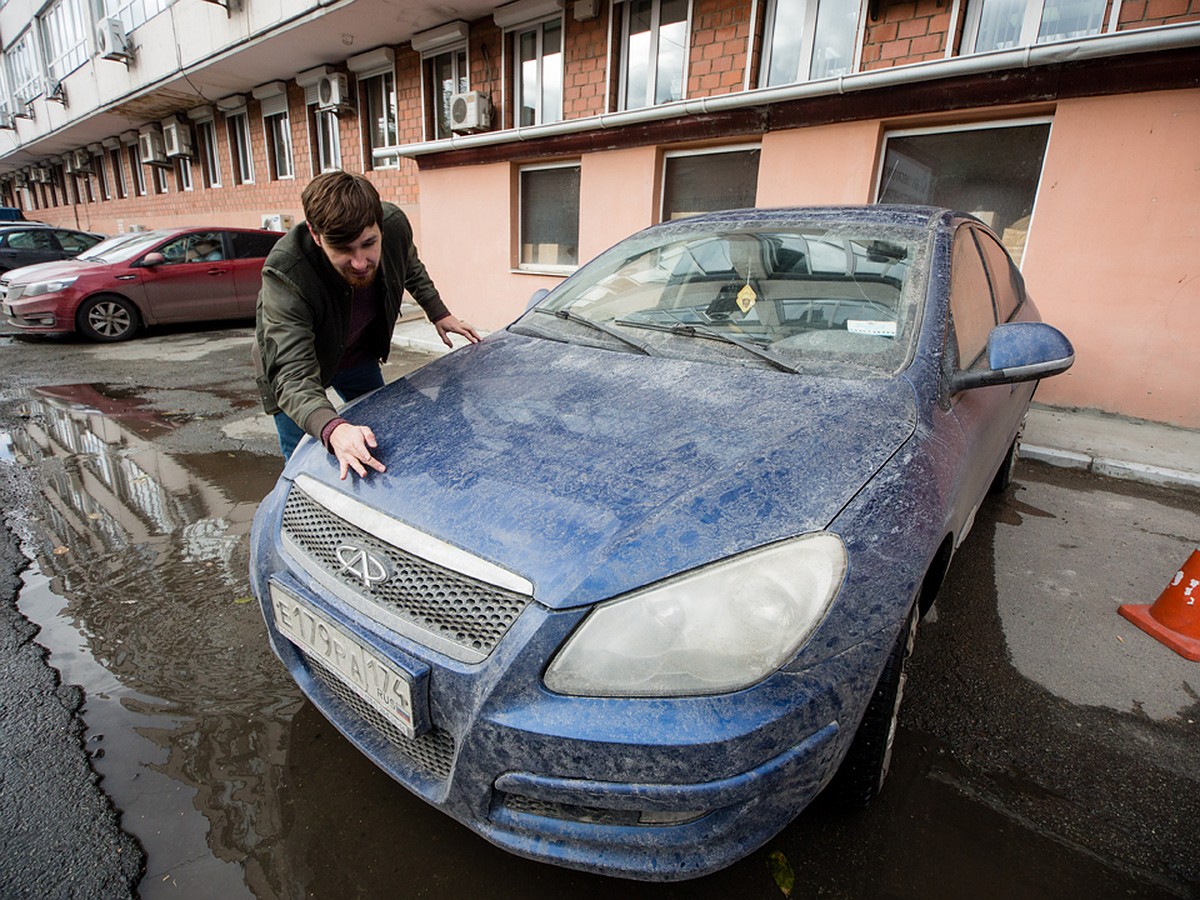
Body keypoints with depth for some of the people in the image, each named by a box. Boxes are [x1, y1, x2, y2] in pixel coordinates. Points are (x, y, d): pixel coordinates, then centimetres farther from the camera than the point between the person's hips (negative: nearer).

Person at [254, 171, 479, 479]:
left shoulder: (395, 225, -28)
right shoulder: (285, 275, -41)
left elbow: (411, 268, 0)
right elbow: (293, 376, -47)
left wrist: (439, 314, -2)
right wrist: (333, 429, -65)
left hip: (360, 357, 5)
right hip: (298, 365, -4)